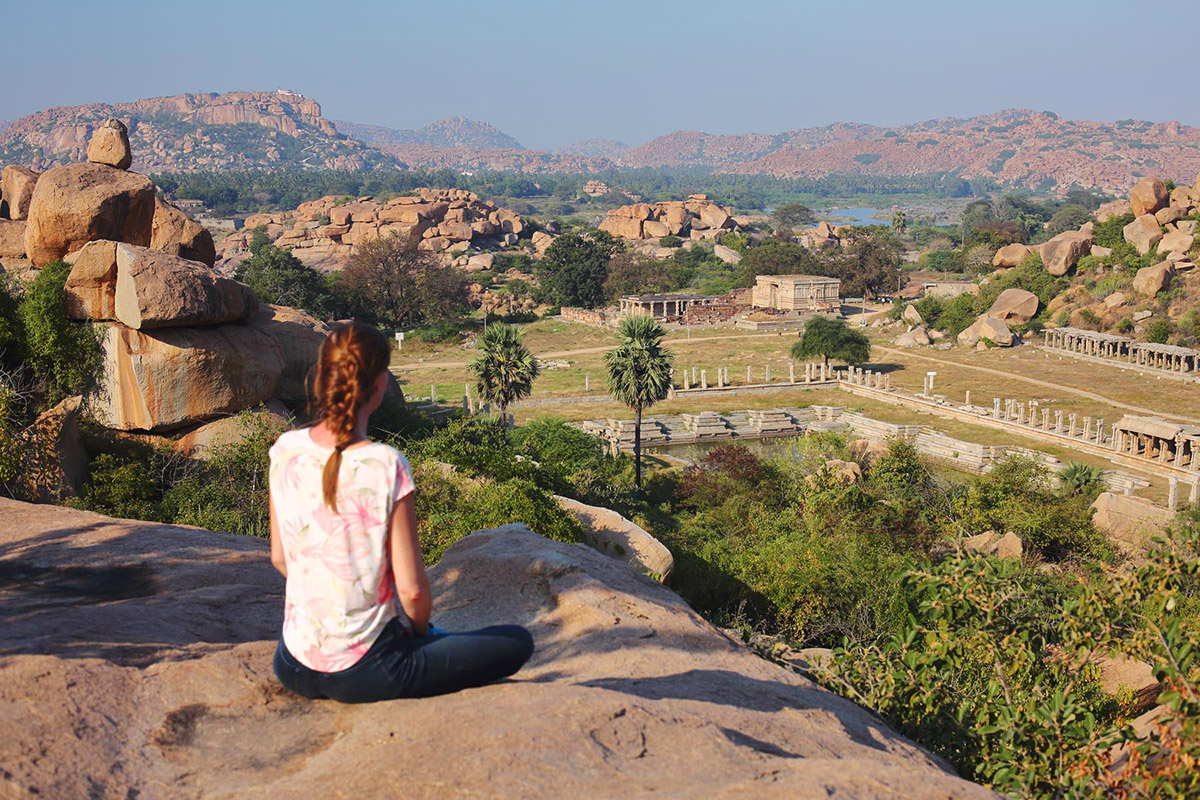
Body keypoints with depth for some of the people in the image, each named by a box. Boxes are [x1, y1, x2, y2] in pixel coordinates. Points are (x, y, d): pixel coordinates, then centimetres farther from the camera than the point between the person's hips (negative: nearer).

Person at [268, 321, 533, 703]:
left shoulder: (285, 451, -6)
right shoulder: (385, 466, -22)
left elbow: (279, 558, 4)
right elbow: (412, 589, -17)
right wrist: (420, 630, 4)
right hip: (362, 675, -6)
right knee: (517, 642, 6)